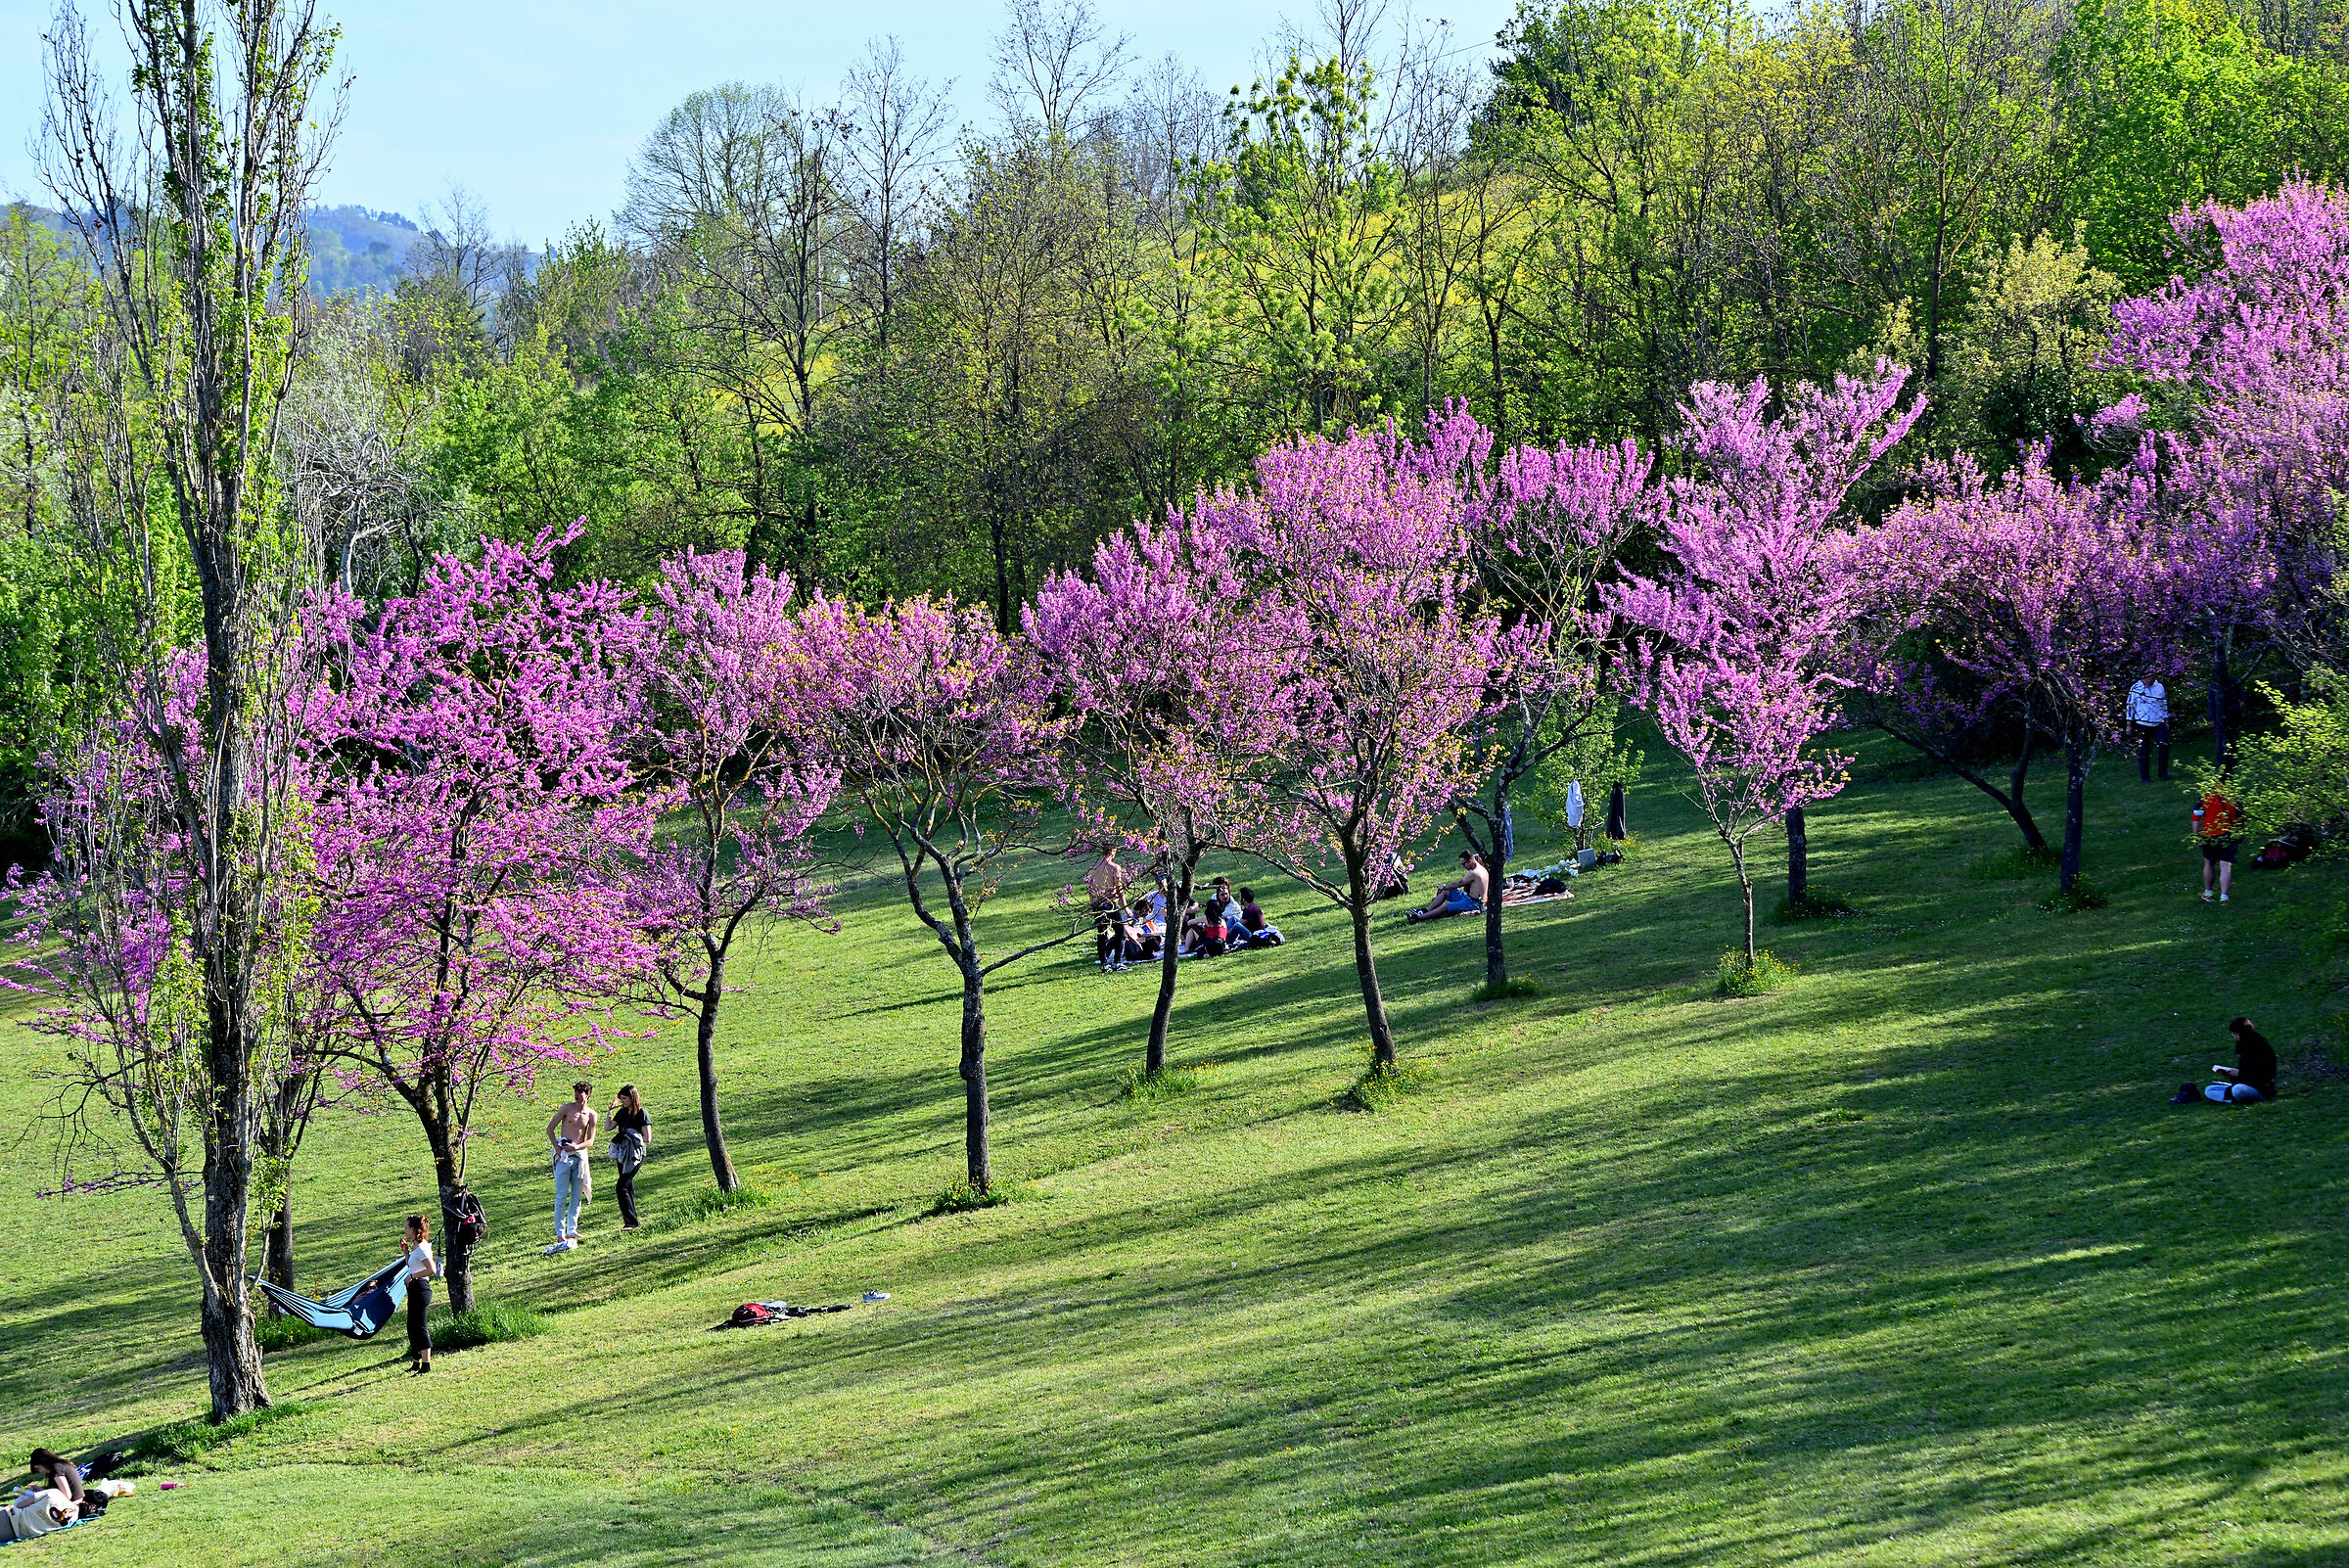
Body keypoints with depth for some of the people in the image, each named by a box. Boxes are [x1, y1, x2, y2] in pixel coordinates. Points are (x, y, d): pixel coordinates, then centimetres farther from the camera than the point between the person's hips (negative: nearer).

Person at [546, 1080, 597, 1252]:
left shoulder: (591, 1115, 5)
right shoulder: (567, 1108, -1)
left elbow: (590, 1141, 3)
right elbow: (550, 1128, 1)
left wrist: (576, 1147, -15)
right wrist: (557, 1147, -11)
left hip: (580, 1154, 3)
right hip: (564, 1154, -3)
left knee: (577, 1197, 7)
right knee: (561, 1196, -6)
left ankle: (571, 1231, 16)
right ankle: (560, 1235, -6)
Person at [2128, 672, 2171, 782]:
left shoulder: (2160, 687, 8)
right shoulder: (2136, 688, -2)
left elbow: (2164, 705, 18)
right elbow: (2130, 706, 2)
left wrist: (2166, 720, 16)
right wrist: (2129, 724, 1)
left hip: (2158, 723, 3)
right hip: (2142, 723, -3)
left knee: (2165, 746, -11)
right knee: (2144, 751, 1)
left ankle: (2163, 772, 2)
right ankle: (2145, 776, 10)